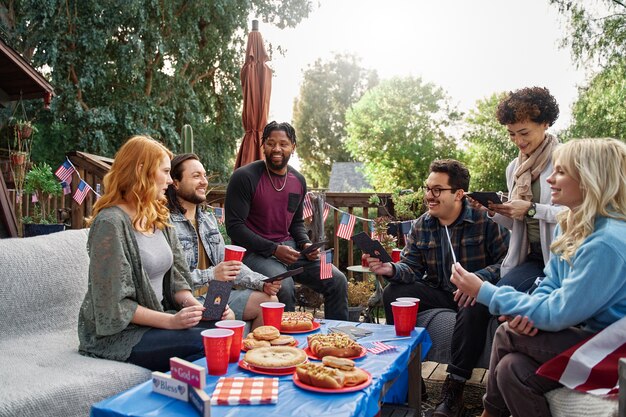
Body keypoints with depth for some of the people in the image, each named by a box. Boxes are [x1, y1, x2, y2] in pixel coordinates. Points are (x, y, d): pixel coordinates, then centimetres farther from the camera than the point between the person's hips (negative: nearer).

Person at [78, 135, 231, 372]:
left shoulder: (159, 218, 9)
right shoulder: (110, 223, -16)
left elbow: (176, 278, 10)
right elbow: (113, 303, -18)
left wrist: (195, 305, -9)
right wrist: (169, 321, -23)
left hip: (157, 321, 7)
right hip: (116, 333, -7)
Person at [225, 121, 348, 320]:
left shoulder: (299, 181, 10)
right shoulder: (245, 177, -10)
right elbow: (234, 227, -13)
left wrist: (306, 244, 0)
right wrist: (273, 249, -18)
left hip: (289, 247, 6)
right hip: (254, 251, -6)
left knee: (338, 281, -6)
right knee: (284, 287, -34)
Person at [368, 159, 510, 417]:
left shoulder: (485, 220, -11)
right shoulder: (421, 226, 4)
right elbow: (412, 268, 1)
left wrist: (477, 279, -32)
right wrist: (391, 269, -21)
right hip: (438, 291, 5)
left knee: (474, 307, -38)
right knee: (393, 293, -15)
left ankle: (455, 387, -23)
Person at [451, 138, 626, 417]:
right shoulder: (571, 225, 2)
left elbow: (557, 315, -25)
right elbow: (551, 284, 7)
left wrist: (484, 292, -23)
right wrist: (528, 312, -15)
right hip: (584, 329, 8)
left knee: (507, 335, -15)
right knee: (511, 368, -10)